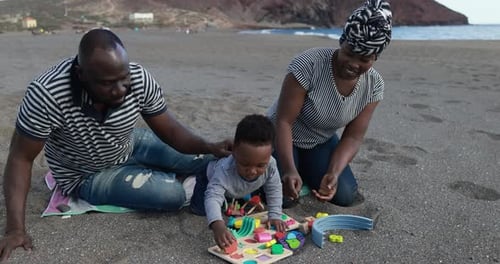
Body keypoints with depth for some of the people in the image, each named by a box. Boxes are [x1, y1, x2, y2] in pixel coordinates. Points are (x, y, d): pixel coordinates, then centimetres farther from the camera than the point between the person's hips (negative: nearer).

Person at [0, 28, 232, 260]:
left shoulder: (140, 79, -25)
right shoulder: (46, 94, -35)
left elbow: (169, 131, -16)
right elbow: (21, 158, -25)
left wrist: (210, 148, -34)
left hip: (130, 145, 4)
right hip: (88, 176, -3)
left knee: (207, 161, -1)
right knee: (173, 195, -21)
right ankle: (152, 174, 11)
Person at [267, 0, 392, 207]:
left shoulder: (373, 85, -16)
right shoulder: (309, 64, -32)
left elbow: (353, 137, -12)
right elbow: (283, 121, -29)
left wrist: (333, 173, -29)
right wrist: (289, 170, -41)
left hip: (321, 142, 4)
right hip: (282, 137, -4)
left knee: (346, 196, -10)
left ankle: (305, 169, 19)